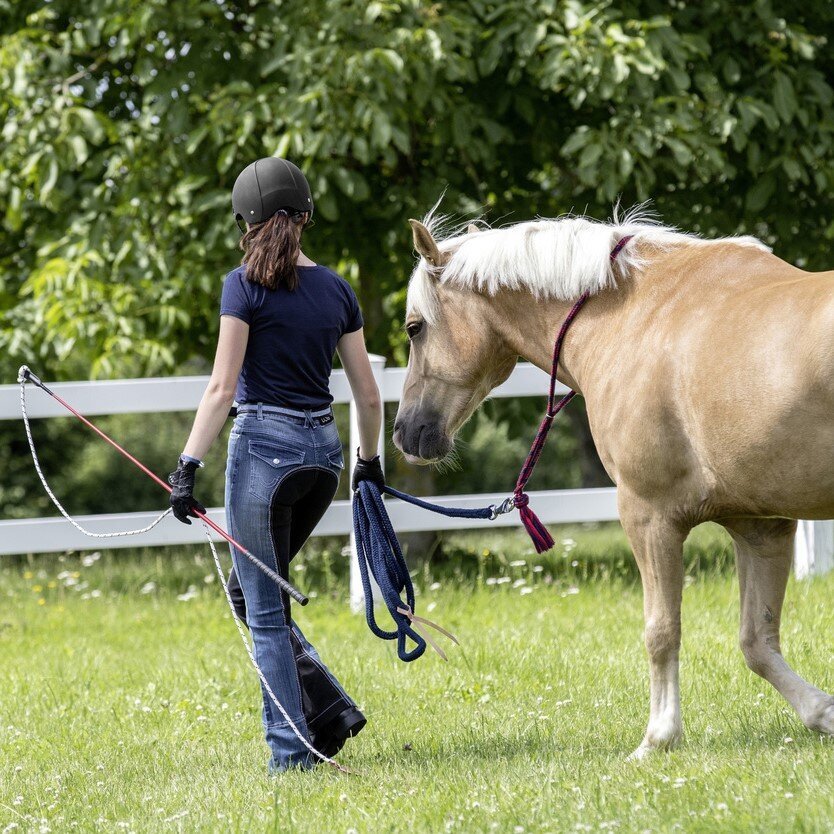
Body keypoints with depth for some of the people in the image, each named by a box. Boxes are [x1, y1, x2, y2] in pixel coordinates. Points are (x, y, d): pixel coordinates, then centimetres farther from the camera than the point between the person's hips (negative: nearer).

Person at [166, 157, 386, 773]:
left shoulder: (246, 286, -8)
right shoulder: (336, 289, 8)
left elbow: (223, 387, -14)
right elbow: (367, 393, 12)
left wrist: (188, 466, -14)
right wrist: (370, 461, 25)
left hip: (264, 445, -6)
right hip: (323, 448, 6)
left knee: (263, 607, 2)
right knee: (250, 589, 21)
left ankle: (292, 750, 0)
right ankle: (329, 709, 10)